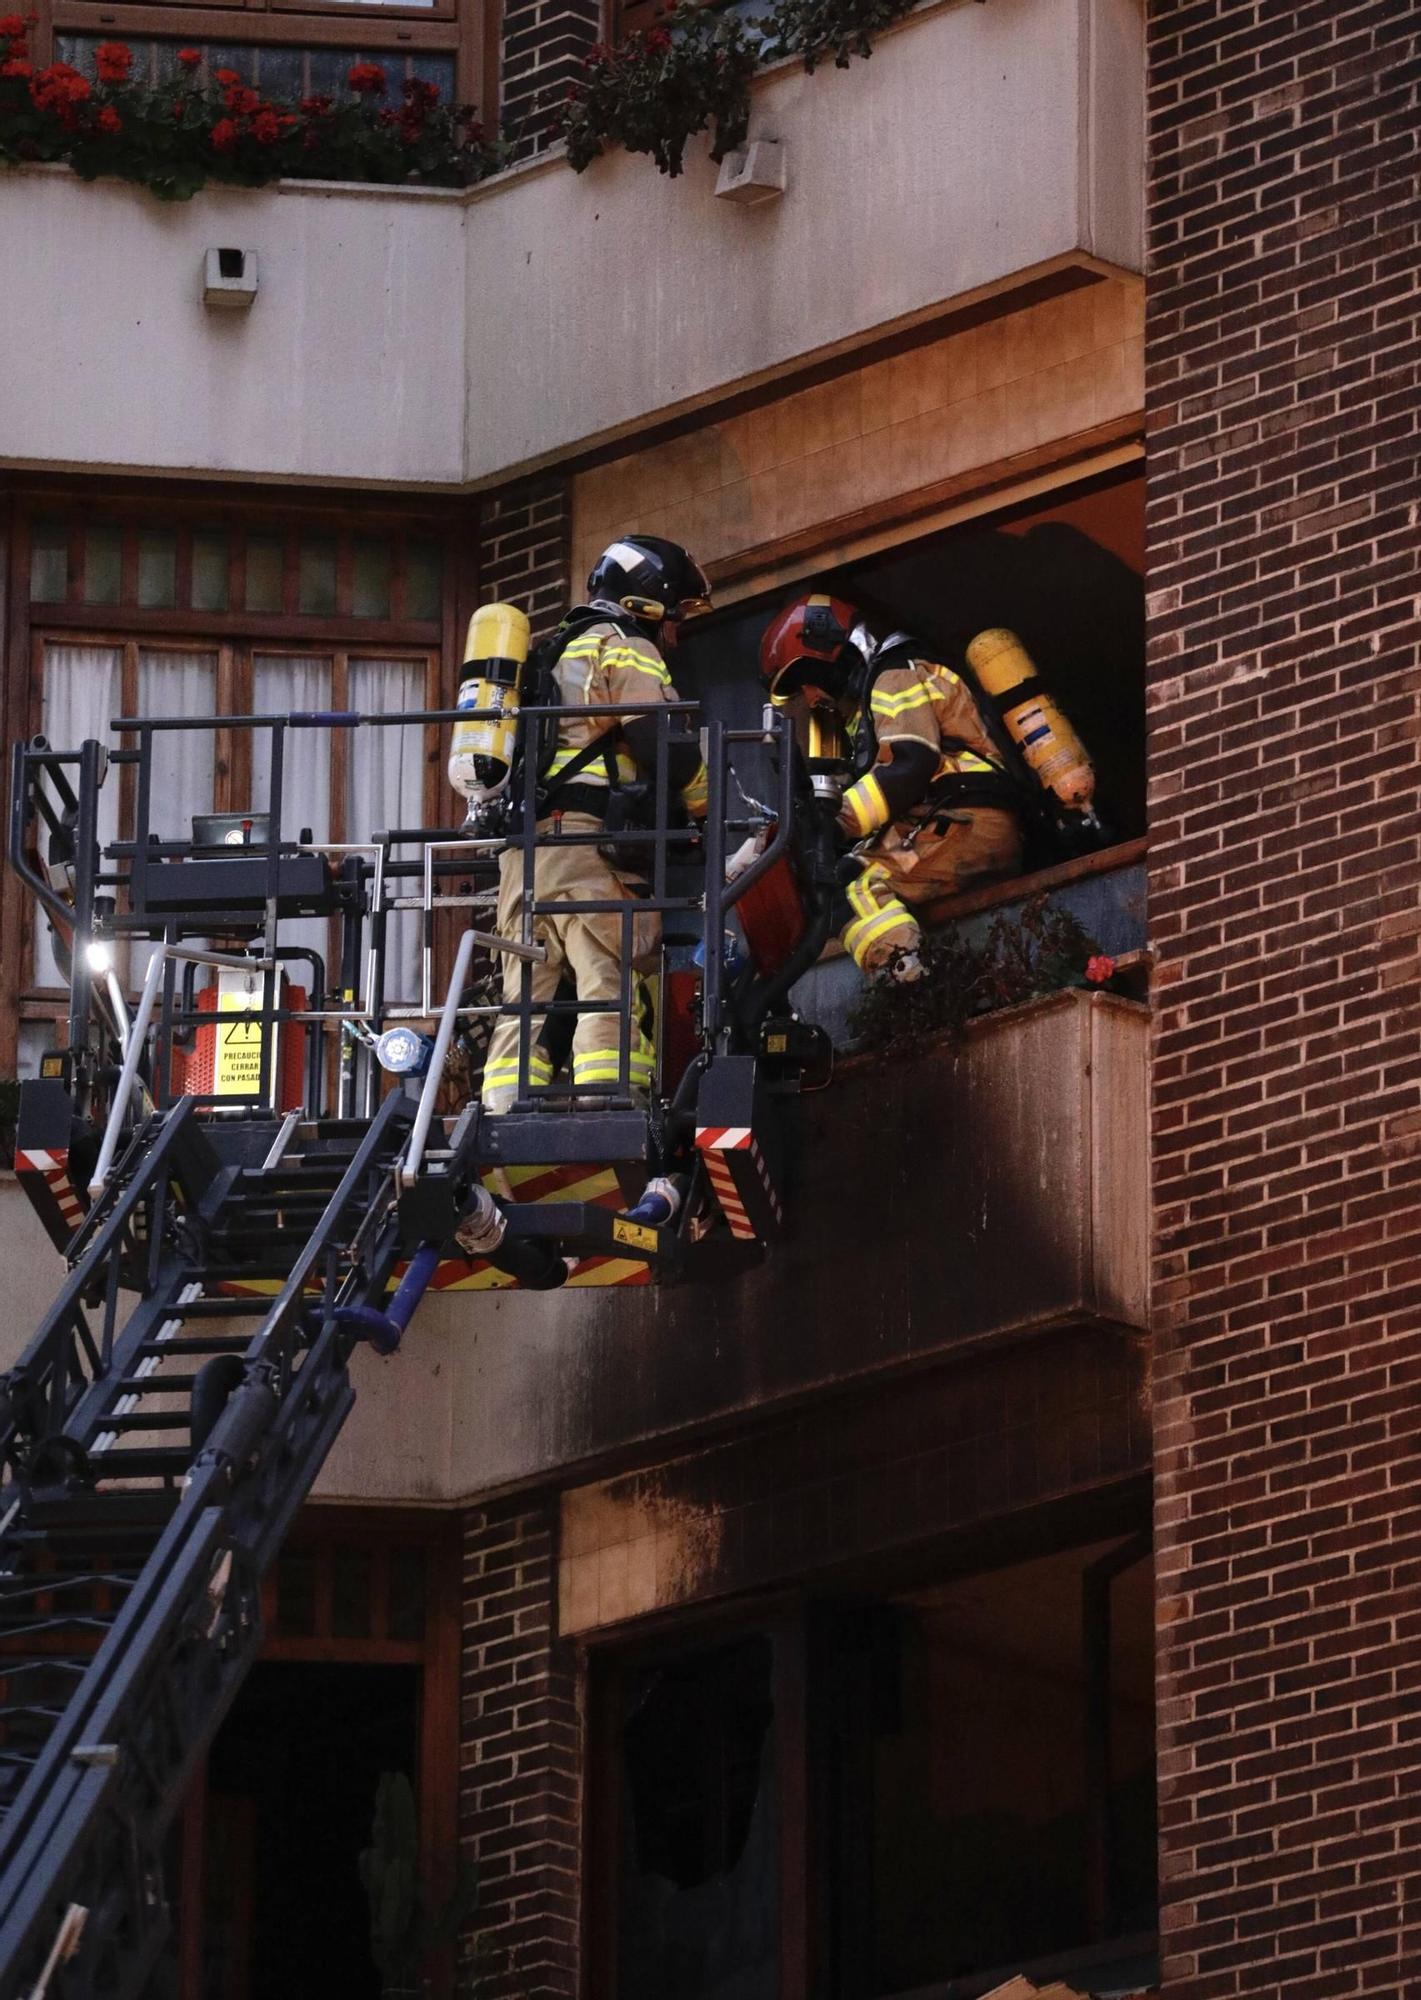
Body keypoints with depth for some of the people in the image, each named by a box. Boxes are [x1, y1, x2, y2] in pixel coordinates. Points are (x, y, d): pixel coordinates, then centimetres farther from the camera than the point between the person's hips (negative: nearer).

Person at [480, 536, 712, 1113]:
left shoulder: (553, 656, 30)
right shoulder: (626, 652, 1)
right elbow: (664, 746, -9)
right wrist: (716, 812, 2)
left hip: (522, 845, 9)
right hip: (588, 838, -9)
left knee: (526, 999, 5)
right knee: (612, 993, -14)